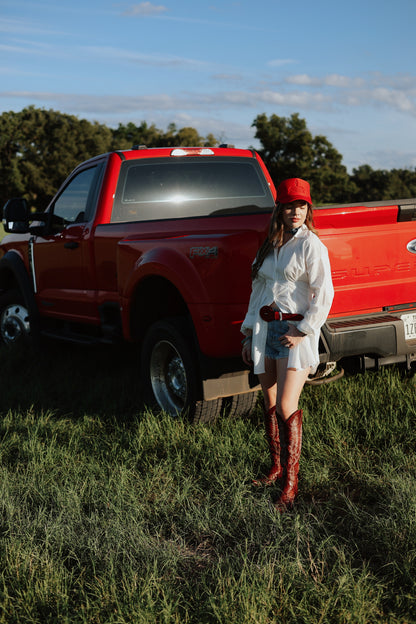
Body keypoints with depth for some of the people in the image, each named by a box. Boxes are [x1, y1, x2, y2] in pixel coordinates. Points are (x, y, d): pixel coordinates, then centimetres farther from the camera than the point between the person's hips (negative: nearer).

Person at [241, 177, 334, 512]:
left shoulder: (311, 244, -6)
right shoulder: (269, 246, 14)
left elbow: (324, 293, -12)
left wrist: (302, 332, -14)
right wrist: (249, 334, 17)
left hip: (297, 332, -6)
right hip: (265, 329, 7)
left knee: (286, 408, -11)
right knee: (269, 405, 11)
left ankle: (291, 485, -3)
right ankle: (277, 468, 27)